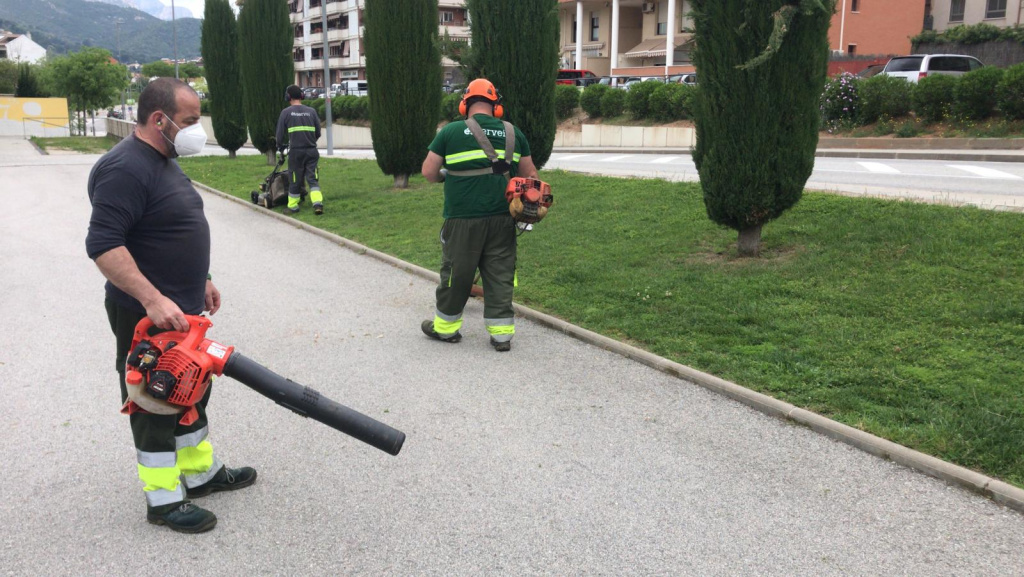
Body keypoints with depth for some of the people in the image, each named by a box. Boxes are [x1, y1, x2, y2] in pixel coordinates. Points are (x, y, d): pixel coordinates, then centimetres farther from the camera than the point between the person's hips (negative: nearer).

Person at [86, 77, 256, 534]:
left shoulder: (164, 161, 11)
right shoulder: (125, 169, -22)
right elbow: (103, 245, -29)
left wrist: (201, 280, 21)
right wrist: (154, 300, -33)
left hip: (181, 309, 10)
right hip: (148, 317, -10)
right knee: (156, 404, 3)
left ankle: (201, 473, 36)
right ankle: (164, 500, 16)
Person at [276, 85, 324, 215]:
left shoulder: (286, 112, -1)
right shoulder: (311, 111, 7)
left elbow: (280, 133, 0)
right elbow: (318, 133, 12)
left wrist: (280, 147, 18)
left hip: (296, 151, -2)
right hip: (311, 151, 2)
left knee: (295, 180, 9)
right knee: (313, 179, 3)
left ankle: (292, 205, 19)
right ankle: (317, 203, -13)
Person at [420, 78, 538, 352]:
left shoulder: (451, 131, -2)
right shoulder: (513, 133, 7)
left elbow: (428, 172, 0)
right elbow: (529, 175, 11)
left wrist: (444, 176, 21)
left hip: (464, 219, -2)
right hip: (502, 219, 3)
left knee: (457, 273, 10)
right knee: (500, 275, 9)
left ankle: (445, 326, 25)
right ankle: (501, 333, 12)